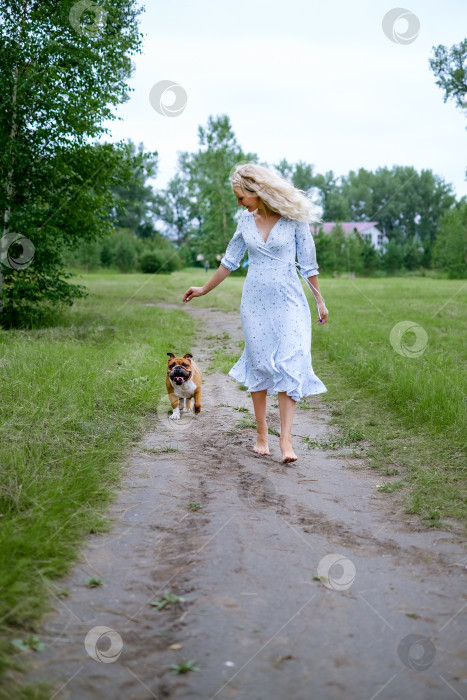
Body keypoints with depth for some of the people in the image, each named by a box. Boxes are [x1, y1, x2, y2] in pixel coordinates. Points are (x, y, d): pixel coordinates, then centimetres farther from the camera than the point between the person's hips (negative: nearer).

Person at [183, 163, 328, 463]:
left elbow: (308, 263, 1)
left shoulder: (293, 218, -6)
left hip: (288, 301, -4)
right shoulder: (246, 220, 6)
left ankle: (286, 439, -11)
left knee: (289, 366, -11)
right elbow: (230, 260, 18)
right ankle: (262, 435, 14)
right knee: (258, 366, 5)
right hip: (255, 302, 4)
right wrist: (205, 289, 24)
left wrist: (320, 300, 4)